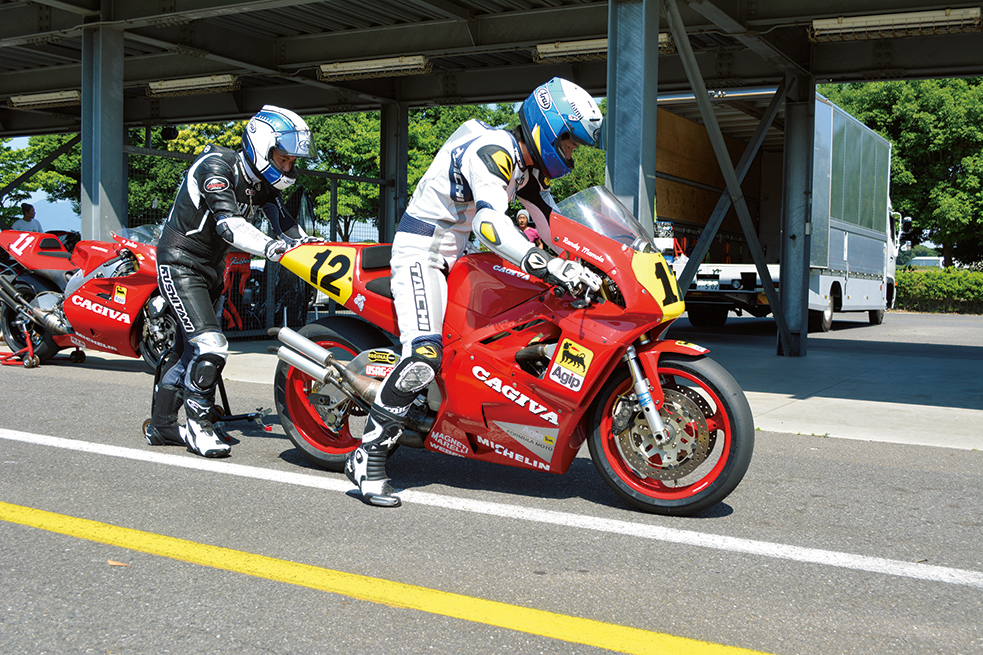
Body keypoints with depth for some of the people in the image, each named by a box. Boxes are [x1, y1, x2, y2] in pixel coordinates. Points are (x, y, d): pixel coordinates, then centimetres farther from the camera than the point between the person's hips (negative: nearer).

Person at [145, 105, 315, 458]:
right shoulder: (216, 167, -22)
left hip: (212, 266, 9)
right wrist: (268, 247, -51)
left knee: (188, 347, 15)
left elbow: (286, 225, -5)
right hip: (180, 262, -9)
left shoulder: (262, 181, 3)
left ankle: (161, 425, 26)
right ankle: (198, 425, -4)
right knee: (209, 346, -19)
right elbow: (229, 223, -36)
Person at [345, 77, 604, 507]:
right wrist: (552, 267, -49)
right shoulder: (491, 151, -23)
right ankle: (368, 456, -20)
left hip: (455, 255, 10)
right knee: (424, 354, -25)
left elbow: (554, 225, 11)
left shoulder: (529, 164, 9)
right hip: (421, 250, -10)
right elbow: (490, 223, -39)